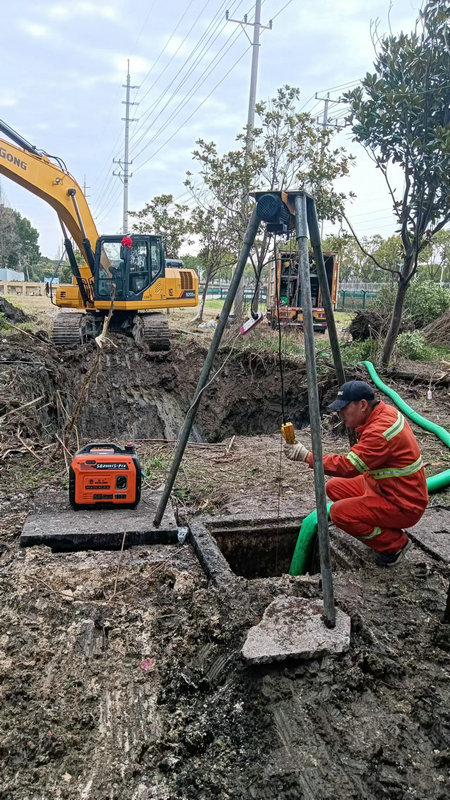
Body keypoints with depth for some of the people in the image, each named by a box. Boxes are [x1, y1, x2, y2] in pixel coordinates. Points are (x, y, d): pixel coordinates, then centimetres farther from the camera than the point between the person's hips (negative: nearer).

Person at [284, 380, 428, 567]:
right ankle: (386, 528, 15)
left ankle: (396, 543, -1)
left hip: (403, 506, -10)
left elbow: (349, 466, -32)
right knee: (334, 487, 7)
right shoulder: (385, 411, 1)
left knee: (339, 513, -21)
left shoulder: (381, 432, -29)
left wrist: (306, 456, -30)